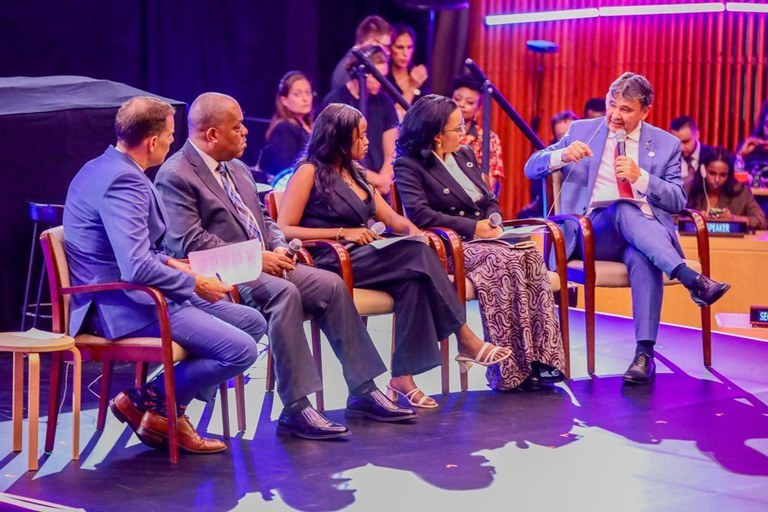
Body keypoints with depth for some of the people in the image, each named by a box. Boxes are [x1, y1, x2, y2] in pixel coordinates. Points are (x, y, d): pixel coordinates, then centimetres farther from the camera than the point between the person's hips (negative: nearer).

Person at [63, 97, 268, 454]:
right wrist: (195, 284, -16)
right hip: (124, 307, -11)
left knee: (253, 322, 11)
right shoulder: (124, 182, -22)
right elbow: (137, 269, -30)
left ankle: (168, 410, 8)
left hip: (123, 296, 11)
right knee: (241, 350, -19)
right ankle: (146, 400, -1)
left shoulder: (104, 168, 11)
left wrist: (169, 263, 7)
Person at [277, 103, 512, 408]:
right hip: (329, 263, -7)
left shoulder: (356, 174, 21)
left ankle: (404, 375, -31)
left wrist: (412, 229, -3)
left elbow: (391, 218, 21)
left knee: (413, 280, -27)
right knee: (416, 255, -26)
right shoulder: (310, 173, -1)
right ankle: (465, 339, -21)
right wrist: (341, 233, -15)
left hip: (364, 257, 7)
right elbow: (283, 230, -9)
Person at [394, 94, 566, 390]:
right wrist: (473, 227, -15)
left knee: (531, 257, -26)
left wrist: (493, 221, -1)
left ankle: (538, 358, -32)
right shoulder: (409, 165, -2)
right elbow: (419, 214, -16)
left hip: (482, 240, 6)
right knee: (503, 260, -35)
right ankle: (511, 369, -33)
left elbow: (490, 202, 24)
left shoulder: (465, 155, 21)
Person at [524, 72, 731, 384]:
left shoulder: (666, 144, 13)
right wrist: (562, 155, -13)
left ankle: (644, 353, -47)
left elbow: (678, 201, 5)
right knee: (624, 208, -37)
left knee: (642, 258, -39)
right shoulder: (582, 131, 14)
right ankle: (692, 280, -48)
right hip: (593, 234, 0)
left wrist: (641, 177, -12)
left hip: (646, 231, 0)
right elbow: (532, 169, 9)